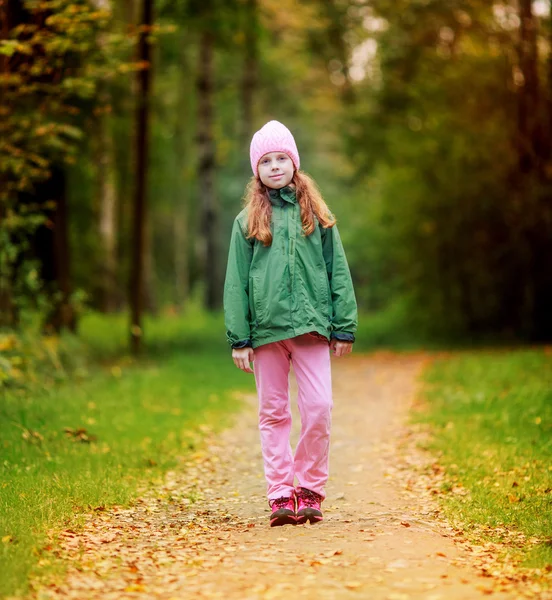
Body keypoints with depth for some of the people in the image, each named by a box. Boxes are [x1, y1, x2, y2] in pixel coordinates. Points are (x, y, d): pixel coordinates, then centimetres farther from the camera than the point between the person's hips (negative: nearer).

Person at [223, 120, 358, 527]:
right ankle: (281, 494, 9)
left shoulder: (316, 214, 9)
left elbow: (338, 272, 9)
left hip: (311, 325, 0)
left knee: (318, 408, -7)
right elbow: (236, 282, 6)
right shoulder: (247, 221, 7)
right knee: (273, 413, 4)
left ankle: (310, 490, 6)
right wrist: (239, 338, 0)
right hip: (266, 326, 0)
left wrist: (345, 327, 3)